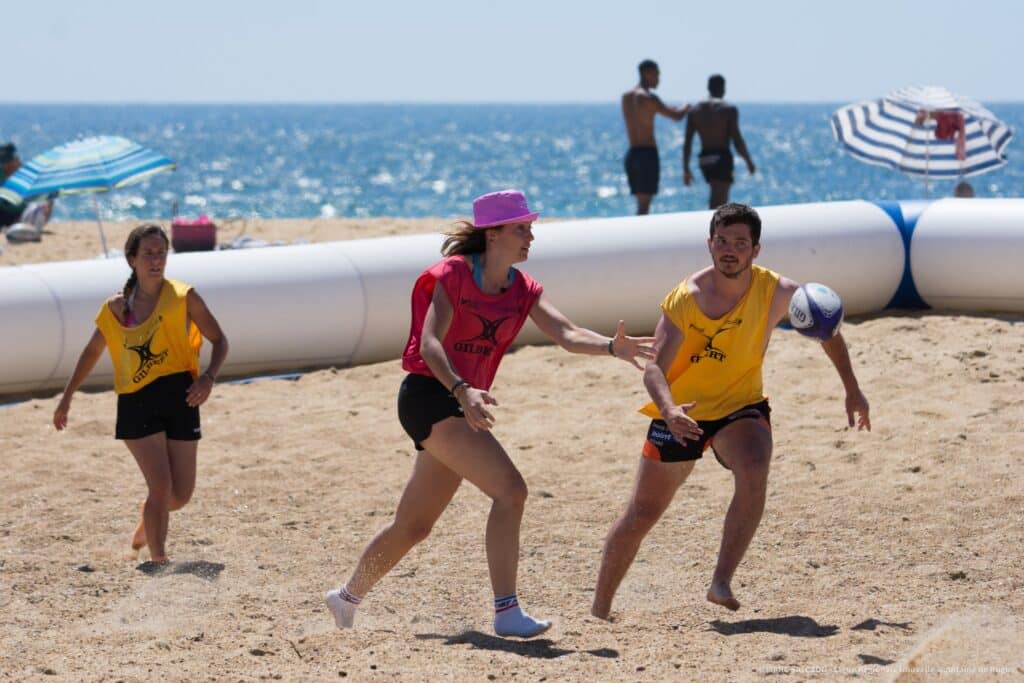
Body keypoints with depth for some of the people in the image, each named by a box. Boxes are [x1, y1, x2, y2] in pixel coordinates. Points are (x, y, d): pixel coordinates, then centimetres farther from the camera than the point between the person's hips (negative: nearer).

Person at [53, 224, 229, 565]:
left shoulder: (183, 297, 0)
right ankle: (158, 560, -1)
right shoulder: (115, 308, 5)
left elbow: (219, 341, 4)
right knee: (161, 486, -15)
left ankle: (148, 518, 40)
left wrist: (209, 377, -14)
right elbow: (92, 352, 19)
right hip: (136, 402, 0)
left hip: (179, 397, 1)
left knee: (180, 495, 5)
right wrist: (67, 397, 21)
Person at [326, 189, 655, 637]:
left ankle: (347, 599, 36)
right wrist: (461, 391, -38)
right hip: (429, 395, -8)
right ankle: (506, 613, -23)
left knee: (413, 526, 17)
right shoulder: (454, 274, -11)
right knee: (510, 489, -22)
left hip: (463, 405, 8)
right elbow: (429, 343, -22)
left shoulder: (522, 290, 8)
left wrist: (611, 347, -27)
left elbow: (566, 335, -7)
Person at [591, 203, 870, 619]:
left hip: (741, 407, 1)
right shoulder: (686, 299, -19)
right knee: (641, 516, 4)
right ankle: (599, 608, 22)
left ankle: (721, 582, -25)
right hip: (682, 413, -1)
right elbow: (654, 367, -22)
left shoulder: (776, 293, -14)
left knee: (754, 475, -32)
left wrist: (852, 392, 3)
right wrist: (668, 410, -42)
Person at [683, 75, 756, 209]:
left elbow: (687, 142, 4)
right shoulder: (729, 109, -6)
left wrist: (686, 169, 8)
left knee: (719, 197, 23)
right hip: (722, 158, -6)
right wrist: (749, 161, -1)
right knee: (719, 200, -9)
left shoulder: (695, 110, 8)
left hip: (704, 159, 6)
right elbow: (736, 139, -12)